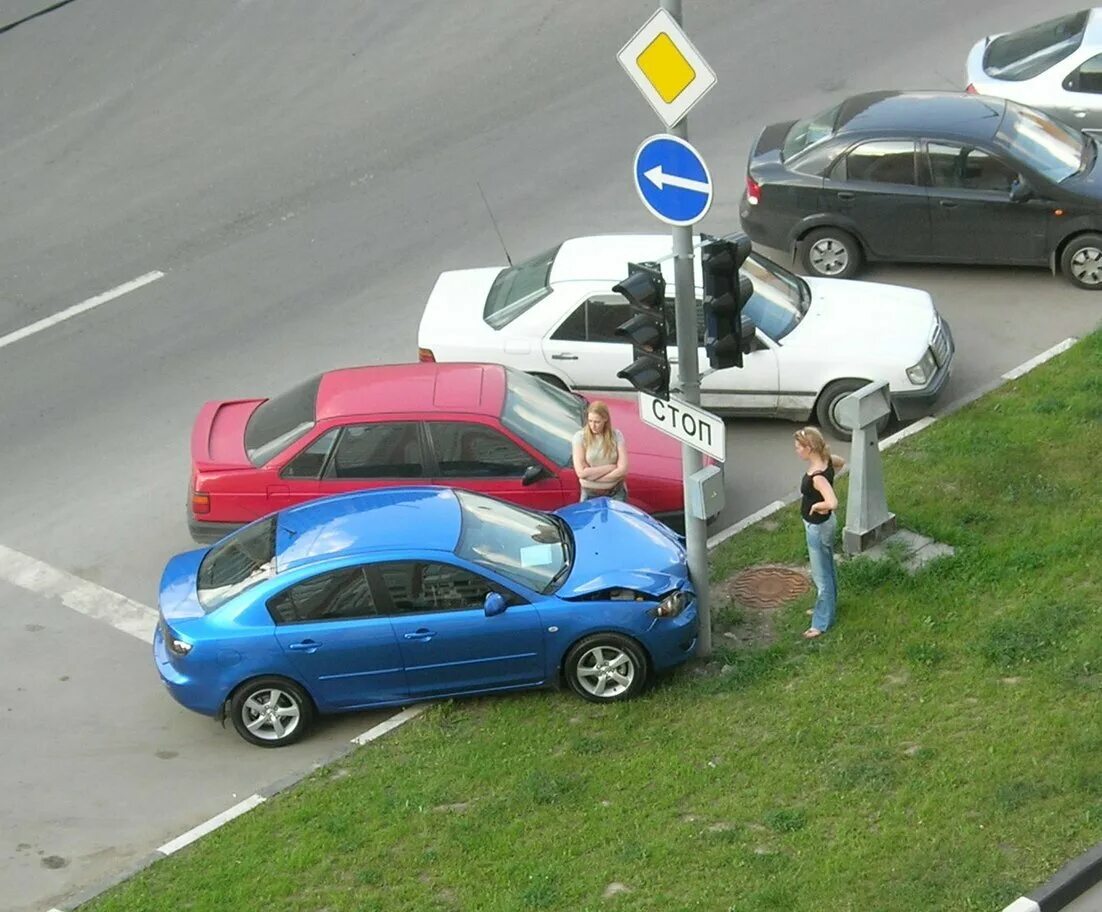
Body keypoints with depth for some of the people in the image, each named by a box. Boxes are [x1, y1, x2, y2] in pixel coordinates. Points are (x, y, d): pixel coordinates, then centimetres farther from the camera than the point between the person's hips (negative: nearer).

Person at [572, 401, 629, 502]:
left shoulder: (616, 436, -5)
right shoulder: (580, 437, -9)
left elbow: (623, 469, -9)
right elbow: (581, 472, -15)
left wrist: (593, 475, -14)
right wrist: (611, 467, -13)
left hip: (616, 493, 1)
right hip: (590, 494, -1)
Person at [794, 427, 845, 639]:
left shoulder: (817, 476, -34)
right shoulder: (826, 460, -8)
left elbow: (832, 503, -46)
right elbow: (841, 462, 16)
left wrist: (816, 506, -26)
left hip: (818, 527, -10)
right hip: (822, 524, 10)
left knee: (821, 575, 6)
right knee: (826, 568, 27)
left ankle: (822, 622, 19)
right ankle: (826, 606, 46)